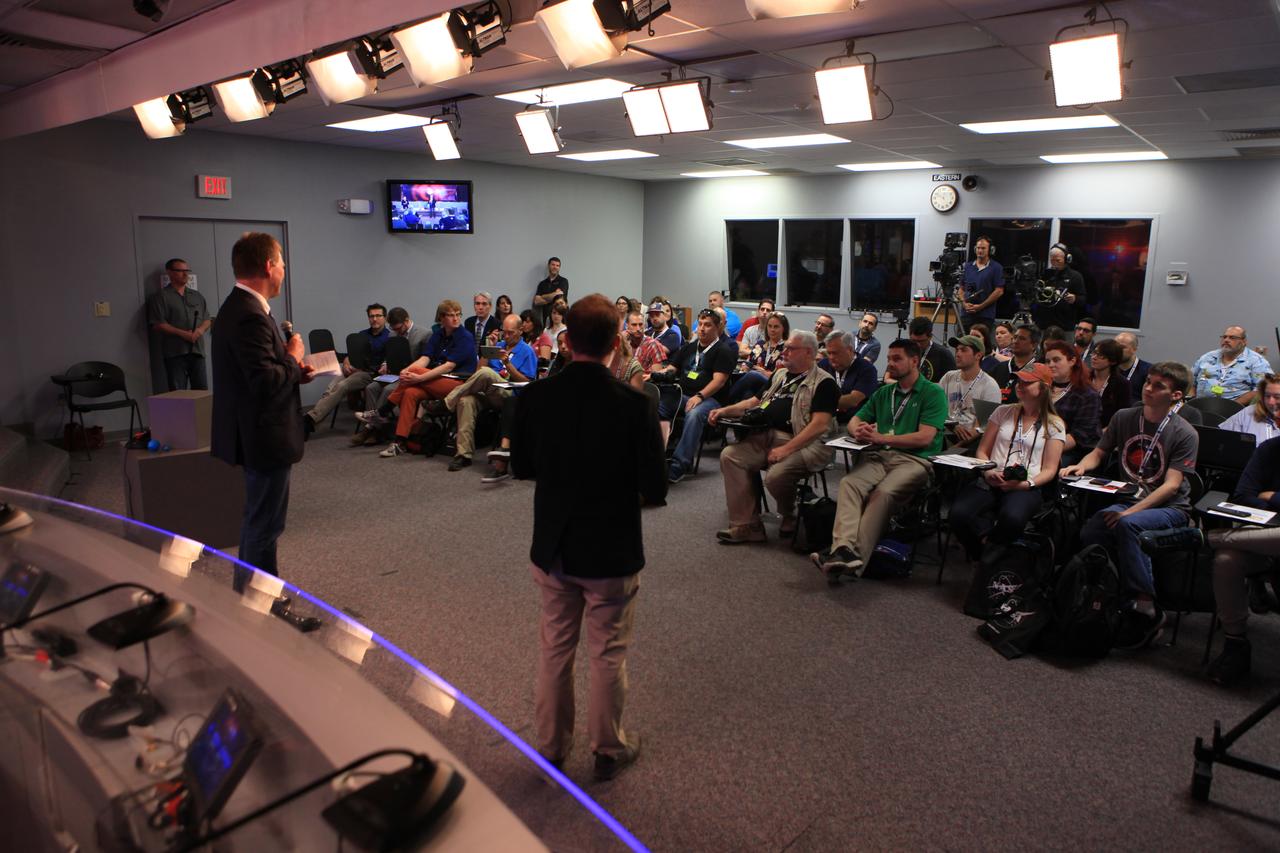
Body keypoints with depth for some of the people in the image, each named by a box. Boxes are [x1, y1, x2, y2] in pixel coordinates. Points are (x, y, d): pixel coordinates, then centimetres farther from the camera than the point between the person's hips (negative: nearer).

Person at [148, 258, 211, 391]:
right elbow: (157, 325, -5)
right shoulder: (161, 296, 2)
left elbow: (207, 319, 18)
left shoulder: (197, 296, 19)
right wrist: (182, 333, -15)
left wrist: (201, 329, -5)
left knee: (202, 391, 2)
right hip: (175, 352, -4)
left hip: (197, 350, 5)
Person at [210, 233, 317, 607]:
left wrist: (294, 370, 5)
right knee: (262, 526, 0)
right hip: (265, 437, -11)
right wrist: (294, 359, -12)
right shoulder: (250, 316, -23)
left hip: (256, 434, 11)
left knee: (262, 523, 22)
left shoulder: (238, 307, 10)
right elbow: (267, 382, -29)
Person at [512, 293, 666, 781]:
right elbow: (655, 491, -17)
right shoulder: (634, 405, -21)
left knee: (554, 649, 20)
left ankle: (550, 746, 36)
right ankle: (608, 750, 33)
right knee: (608, 655, 15)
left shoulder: (534, 397, -11)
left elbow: (521, 468, 3)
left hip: (552, 549, 3)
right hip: (611, 553, -3)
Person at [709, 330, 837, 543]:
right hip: (766, 436, 7)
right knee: (730, 455, -16)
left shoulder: (823, 382, -3)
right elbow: (754, 402, 28)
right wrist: (725, 411, 10)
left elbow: (819, 424, -15)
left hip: (802, 443, -7)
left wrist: (787, 449, -23)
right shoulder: (780, 375, 22)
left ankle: (789, 518, 3)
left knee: (776, 475, -33)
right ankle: (745, 525, -14)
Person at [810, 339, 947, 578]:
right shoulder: (884, 392, 26)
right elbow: (855, 421, 24)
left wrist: (881, 438, -11)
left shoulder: (933, 394, 6)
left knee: (883, 492, -35)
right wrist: (858, 431, -2)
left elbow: (925, 437, -7)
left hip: (914, 459, -5)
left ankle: (856, 557, -40)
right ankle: (844, 549, -45)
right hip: (879, 456, 5)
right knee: (849, 483, -28)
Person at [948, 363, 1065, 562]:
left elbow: (1049, 469, 6)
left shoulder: (1054, 425, 11)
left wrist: (1025, 484, -14)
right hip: (990, 482, 2)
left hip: (1026, 488, -2)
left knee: (1012, 518, -37)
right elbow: (982, 451, 15)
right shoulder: (1003, 413, 19)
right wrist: (988, 473, -7)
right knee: (958, 514, -31)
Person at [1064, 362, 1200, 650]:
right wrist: (1082, 466, -7)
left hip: (1170, 508, -4)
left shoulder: (1185, 434, -8)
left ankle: (1144, 606, -29)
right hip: (1127, 500, 4)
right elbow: (1099, 452, 18)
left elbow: (1171, 485, -14)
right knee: (1089, 532, -29)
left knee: (1128, 525, -38)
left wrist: (1129, 512, -26)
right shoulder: (1123, 417, 6)